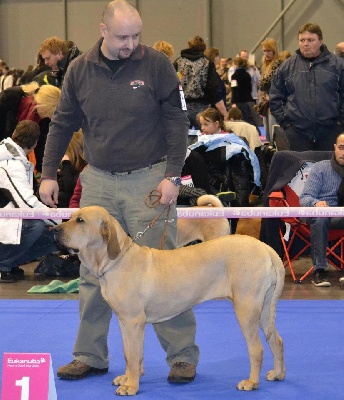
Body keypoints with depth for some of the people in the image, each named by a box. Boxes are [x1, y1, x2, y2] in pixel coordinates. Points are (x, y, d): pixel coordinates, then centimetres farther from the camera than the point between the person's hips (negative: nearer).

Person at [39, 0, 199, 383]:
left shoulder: (156, 64, -6)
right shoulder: (80, 69, 2)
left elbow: (176, 123, -4)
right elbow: (62, 124, 10)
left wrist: (172, 176, -10)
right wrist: (48, 173, 7)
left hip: (149, 180, -3)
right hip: (99, 181, 3)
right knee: (93, 273, 6)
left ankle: (183, 356, 8)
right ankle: (90, 356, 17)